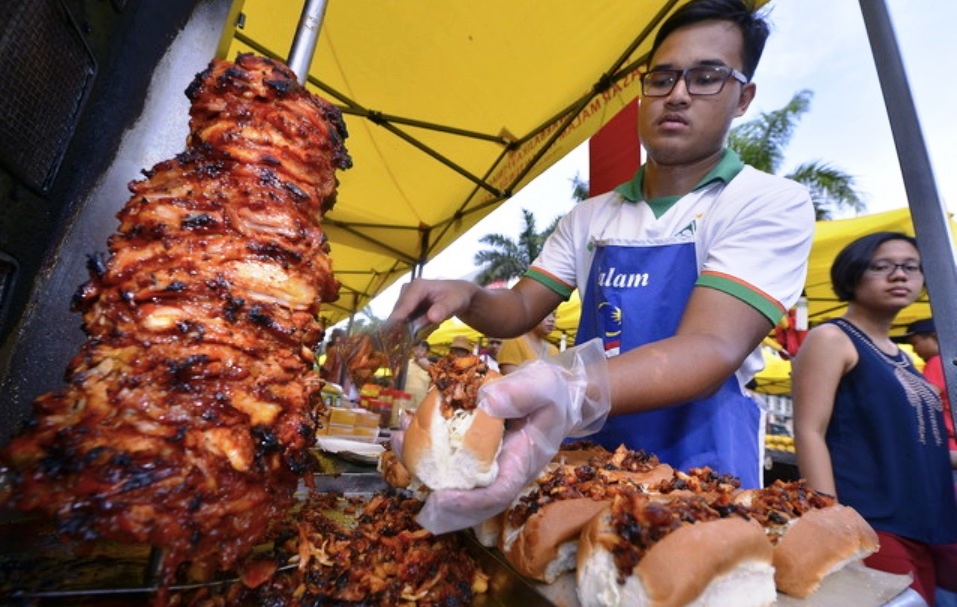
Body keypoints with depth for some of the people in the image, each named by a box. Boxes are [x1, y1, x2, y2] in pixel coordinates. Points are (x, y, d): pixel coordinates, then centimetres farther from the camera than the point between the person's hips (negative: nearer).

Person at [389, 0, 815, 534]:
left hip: (694, 470, -3)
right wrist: (467, 298, -16)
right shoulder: (590, 217, 5)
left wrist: (569, 393, -43)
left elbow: (712, 348, -25)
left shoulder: (772, 203, -9)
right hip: (581, 463, 4)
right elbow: (521, 309, 7)